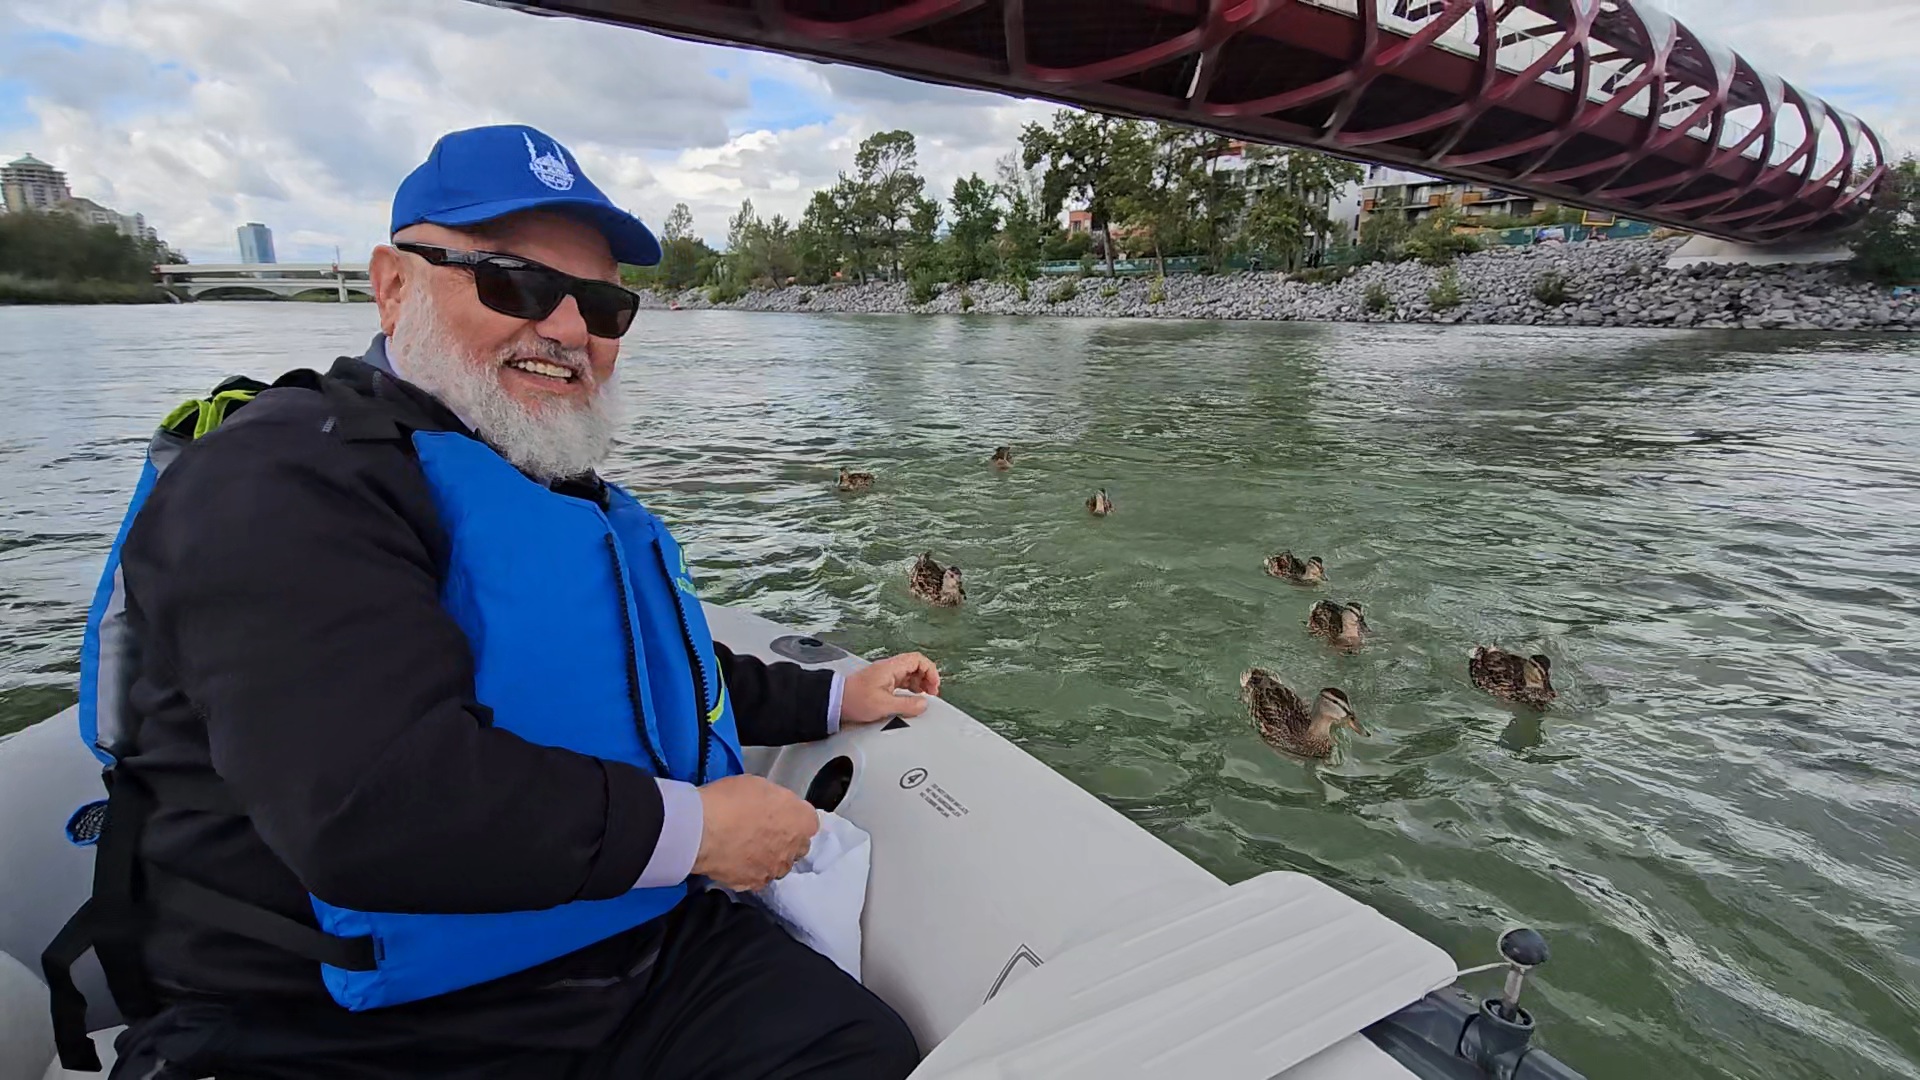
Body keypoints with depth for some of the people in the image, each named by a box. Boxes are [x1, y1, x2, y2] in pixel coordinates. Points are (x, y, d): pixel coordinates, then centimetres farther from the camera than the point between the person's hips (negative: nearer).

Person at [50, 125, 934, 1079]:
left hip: (648, 962, 7)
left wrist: (833, 698, 27)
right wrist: (690, 829, -18)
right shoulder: (288, 476, -14)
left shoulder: (579, 495, 16)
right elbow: (370, 805, -29)